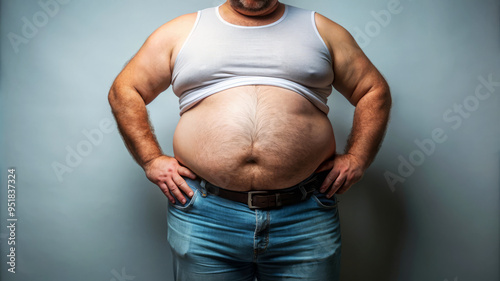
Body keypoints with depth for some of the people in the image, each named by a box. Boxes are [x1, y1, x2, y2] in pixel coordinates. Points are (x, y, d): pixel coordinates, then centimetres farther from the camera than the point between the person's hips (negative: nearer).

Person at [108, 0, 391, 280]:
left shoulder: (321, 30, 12)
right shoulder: (182, 30, 10)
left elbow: (375, 90, 14)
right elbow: (124, 90, 12)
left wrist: (356, 159, 2)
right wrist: (152, 160, 2)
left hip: (305, 215, 1)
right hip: (203, 214, 0)